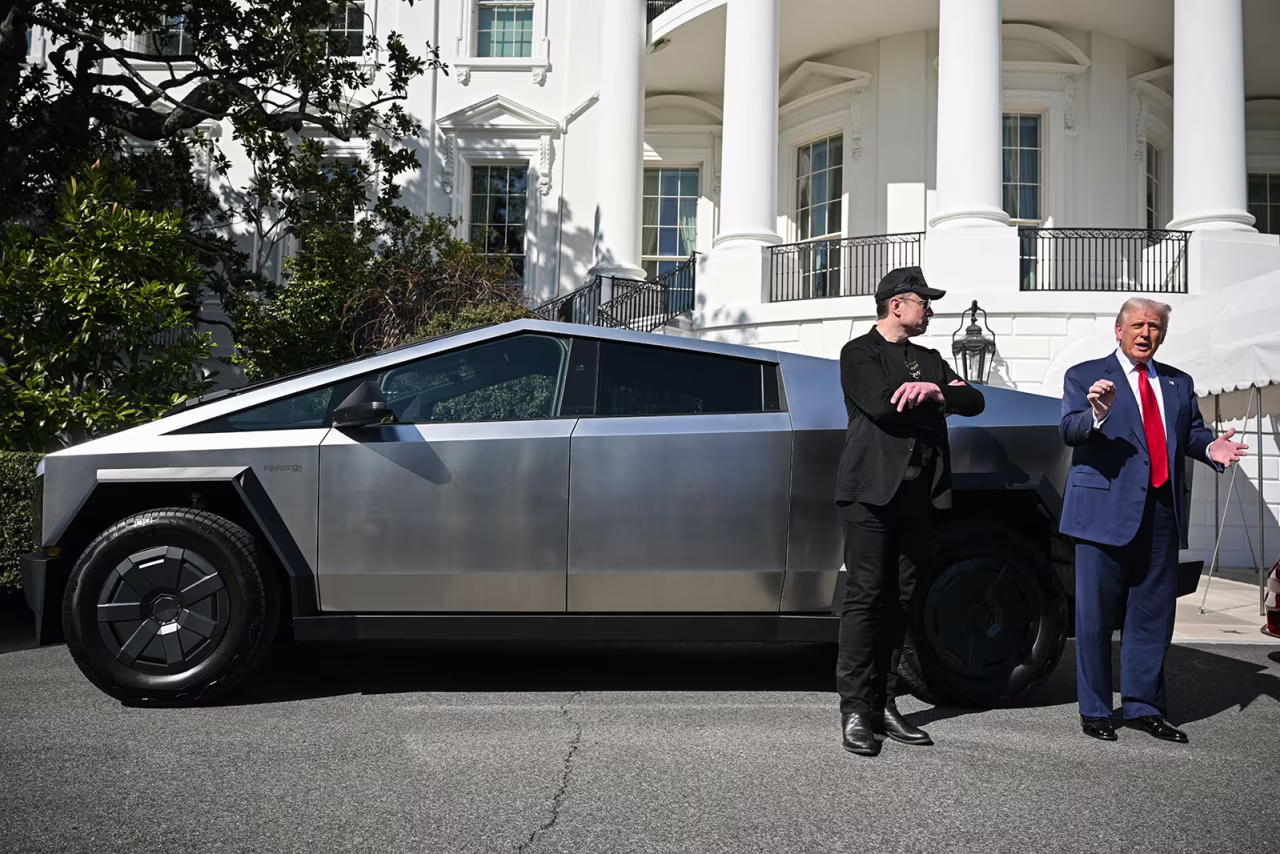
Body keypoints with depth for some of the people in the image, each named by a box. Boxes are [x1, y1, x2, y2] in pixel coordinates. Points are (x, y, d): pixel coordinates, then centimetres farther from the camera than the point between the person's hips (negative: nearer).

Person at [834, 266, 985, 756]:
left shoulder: (929, 361, 23)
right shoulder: (859, 353, 3)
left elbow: (974, 401, 10)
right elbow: (882, 407, -14)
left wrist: (935, 391, -10)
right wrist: (938, 402, 0)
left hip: (917, 494, 6)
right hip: (873, 489, -6)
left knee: (899, 601, 6)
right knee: (865, 598, -8)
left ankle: (884, 706, 11)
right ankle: (855, 711, -5)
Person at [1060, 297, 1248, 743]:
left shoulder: (1178, 383, 18)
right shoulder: (1084, 376, 2)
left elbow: (1191, 432, 13)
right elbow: (1068, 431, -10)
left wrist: (1210, 447, -10)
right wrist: (1097, 414, -31)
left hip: (1162, 514, 5)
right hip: (1106, 510, -5)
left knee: (1153, 614, 11)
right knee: (1095, 616, 2)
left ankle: (1143, 706, 23)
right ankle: (1094, 711, 12)